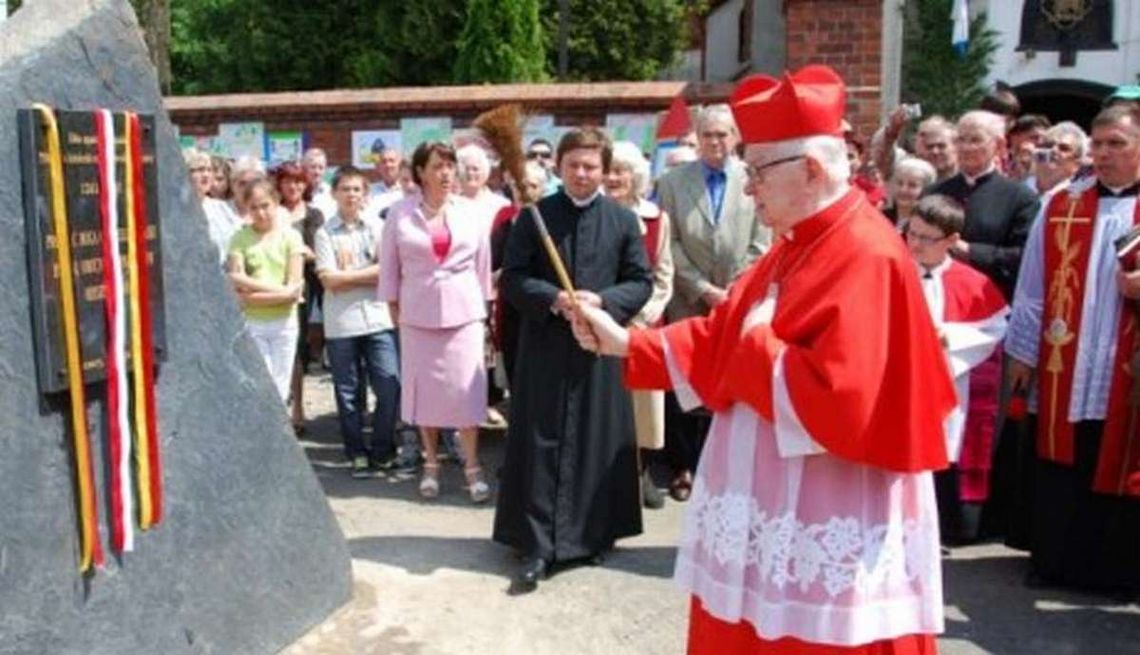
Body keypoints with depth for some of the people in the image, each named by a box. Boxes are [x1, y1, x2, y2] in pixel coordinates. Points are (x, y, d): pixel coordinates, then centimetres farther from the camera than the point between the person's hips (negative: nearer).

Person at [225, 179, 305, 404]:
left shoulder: (290, 236, -1)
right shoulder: (240, 238, 0)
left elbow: (293, 290, -7)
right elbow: (236, 282, -10)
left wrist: (254, 296, -13)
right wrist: (278, 288, -15)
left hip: (284, 321, 1)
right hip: (252, 323, 0)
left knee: (280, 391, 7)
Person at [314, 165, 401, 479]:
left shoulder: (377, 227, 7)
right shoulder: (325, 233, 2)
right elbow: (329, 279, -6)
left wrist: (348, 275, -7)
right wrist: (370, 273, -4)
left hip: (378, 320, 1)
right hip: (341, 324, -1)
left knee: (390, 387, -3)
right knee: (348, 393, 7)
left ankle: (382, 450, 14)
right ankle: (358, 454, 20)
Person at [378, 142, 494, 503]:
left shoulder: (472, 212, 1)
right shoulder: (400, 213, -1)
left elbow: (483, 264, 7)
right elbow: (389, 267, 4)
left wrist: (484, 306, 8)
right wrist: (394, 311, 3)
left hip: (464, 310, 0)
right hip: (418, 311, 0)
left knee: (466, 387, -1)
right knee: (424, 386, 6)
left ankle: (472, 467, 8)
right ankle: (431, 464, 19)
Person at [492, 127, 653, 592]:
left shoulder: (623, 220, 4)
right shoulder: (534, 216, 1)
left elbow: (641, 282, 3)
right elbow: (512, 277, -2)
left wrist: (602, 301, -15)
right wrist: (553, 299, -18)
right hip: (544, 347, -1)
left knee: (597, 443, 8)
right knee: (541, 445, 2)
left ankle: (593, 533, 24)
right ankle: (538, 545, 8)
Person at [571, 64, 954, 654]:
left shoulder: (866, 258, -22)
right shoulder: (798, 246, 9)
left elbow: (840, 399, -30)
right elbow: (721, 335, 15)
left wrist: (760, 348, -16)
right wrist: (625, 342, 9)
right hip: (776, 506, 9)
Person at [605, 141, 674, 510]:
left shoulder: (656, 218, 4)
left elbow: (663, 274, 7)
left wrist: (645, 313, -4)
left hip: (645, 322, 2)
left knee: (645, 398, 6)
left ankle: (642, 473, 20)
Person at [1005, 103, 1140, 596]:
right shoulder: (1060, 206, 8)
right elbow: (1033, 286, 8)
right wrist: (1021, 350, 5)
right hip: (1063, 368, 2)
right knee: (1061, 468, 8)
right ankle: (1056, 560, 22)